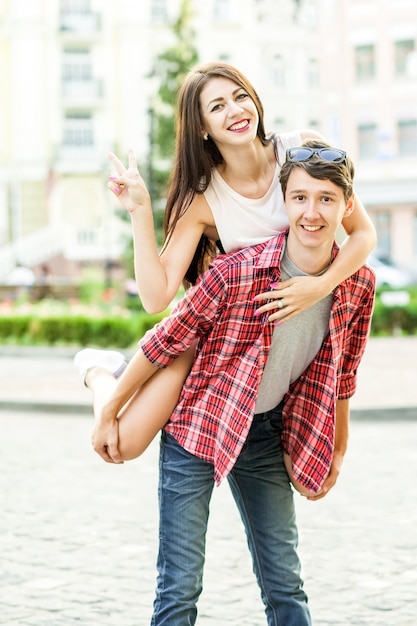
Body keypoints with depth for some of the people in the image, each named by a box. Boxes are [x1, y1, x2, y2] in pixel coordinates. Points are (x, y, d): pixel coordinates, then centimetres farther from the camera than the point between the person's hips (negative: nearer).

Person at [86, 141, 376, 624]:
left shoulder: (359, 286, -8)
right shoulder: (236, 271, -23)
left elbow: (341, 375, 8)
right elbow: (165, 340, -12)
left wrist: (337, 453, 17)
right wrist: (109, 413, -4)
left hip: (267, 435, 4)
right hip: (197, 427, -4)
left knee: (284, 583, 11)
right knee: (180, 586, -3)